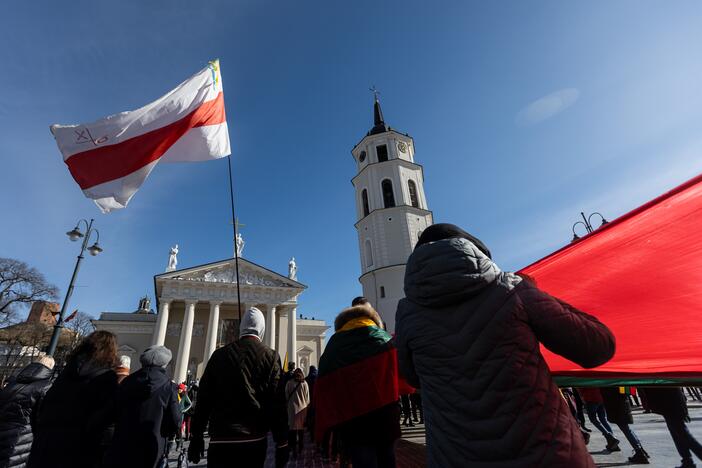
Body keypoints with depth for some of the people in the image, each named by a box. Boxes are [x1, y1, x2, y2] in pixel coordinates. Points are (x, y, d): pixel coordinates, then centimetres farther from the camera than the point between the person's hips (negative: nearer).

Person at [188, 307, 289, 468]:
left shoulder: (220, 354, 3)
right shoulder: (270, 356, -4)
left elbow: (204, 398, 6)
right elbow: (277, 403, -6)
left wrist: (196, 436, 16)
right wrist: (282, 443, 0)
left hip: (221, 437, 1)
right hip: (255, 439, -1)